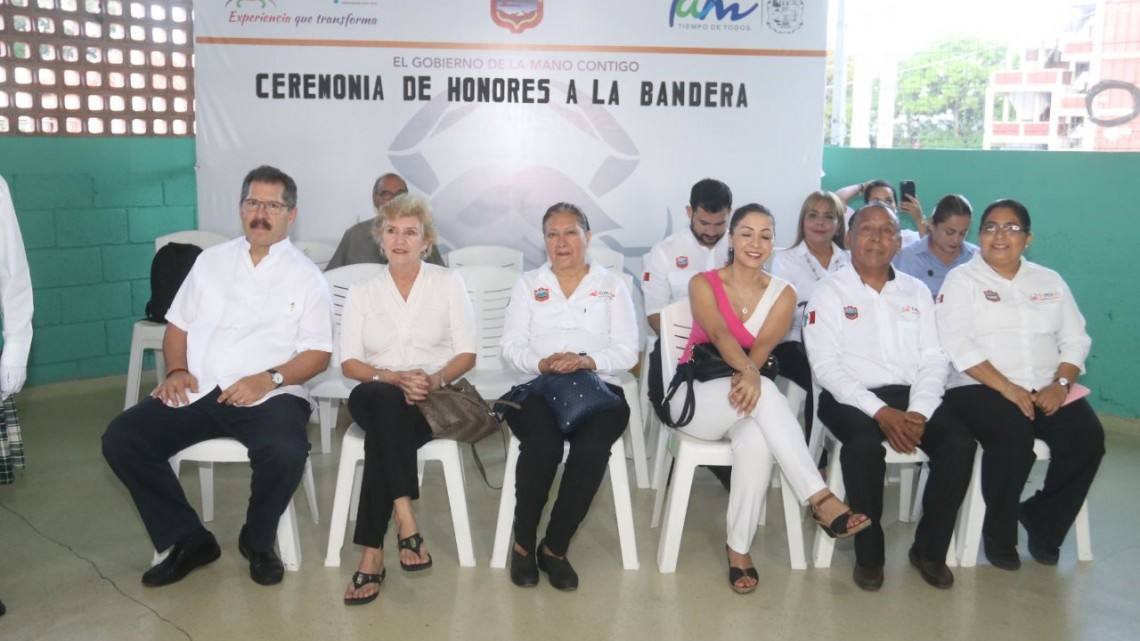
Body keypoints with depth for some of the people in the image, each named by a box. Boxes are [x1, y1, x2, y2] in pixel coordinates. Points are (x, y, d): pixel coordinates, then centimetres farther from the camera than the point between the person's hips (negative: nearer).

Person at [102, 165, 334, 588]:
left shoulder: (305, 276, 6)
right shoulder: (212, 260, 17)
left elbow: (318, 355, 0)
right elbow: (177, 326, 18)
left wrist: (269, 379, -16)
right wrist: (176, 370, -2)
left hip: (268, 395, -4)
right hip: (196, 391, 4)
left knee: (285, 453, -34)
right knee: (120, 439, -17)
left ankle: (257, 542, -2)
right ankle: (188, 539, -1)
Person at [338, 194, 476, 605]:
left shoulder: (448, 282, 10)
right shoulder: (361, 292, 13)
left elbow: (467, 354, 4)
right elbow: (349, 362, 4)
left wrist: (435, 379, -16)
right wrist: (395, 378, -14)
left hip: (435, 398, -1)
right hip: (376, 397, 1)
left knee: (383, 433, -33)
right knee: (387, 401, -36)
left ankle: (372, 553, -30)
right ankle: (406, 523, -37)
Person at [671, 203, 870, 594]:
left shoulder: (783, 295, 4)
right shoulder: (703, 284, -2)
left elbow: (762, 347, -13)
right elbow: (720, 335, -22)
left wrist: (746, 379, -35)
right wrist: (747, 371, -42)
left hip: (745, 393, 2)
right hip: (695, 398, -2)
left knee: (756, 441, -36)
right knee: (764, 392, -35)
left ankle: (739, 548, -24)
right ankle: (820, 499, -36)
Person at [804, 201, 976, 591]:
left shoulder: (917, 292, 16)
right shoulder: (829, 292, 3)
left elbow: (934, 360, 8)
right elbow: (825, 366, -8)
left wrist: (919, 411, -12)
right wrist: (880, 412, -19)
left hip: (911, 397, 4)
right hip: (851, 397, -4)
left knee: (960, 442, -22)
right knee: (865, 445, -34)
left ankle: (930, 548, -2)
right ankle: (868, 554, -12)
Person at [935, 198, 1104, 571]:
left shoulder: (1049, 282, 18)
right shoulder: (962, 280, 4)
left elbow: (1075, 339, 11)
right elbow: (958, 344, -10)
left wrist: (1061, 382, -9)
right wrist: (1006, 387, -19)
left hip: (1047, 390, 5)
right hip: (981, 388, -4)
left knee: (1088, 437, -22)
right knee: (1013, 437, -32)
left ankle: (1042, 520, 2)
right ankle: (999, 534, -8)